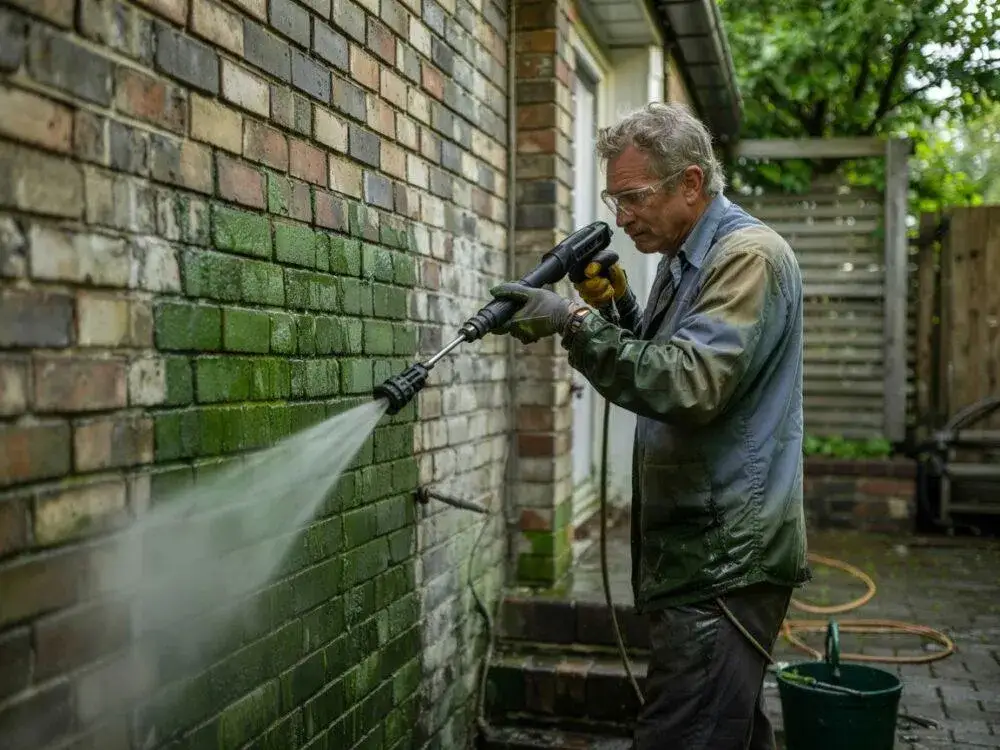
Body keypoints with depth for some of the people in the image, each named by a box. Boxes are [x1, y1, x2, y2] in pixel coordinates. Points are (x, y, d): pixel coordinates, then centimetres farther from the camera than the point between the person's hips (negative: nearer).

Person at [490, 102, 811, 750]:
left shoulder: (749, 256, -14)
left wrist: (578, 323, -27)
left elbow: (692, 385, -26)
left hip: (725, 558, -10)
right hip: (703, 551, 10)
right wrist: (619, 306, 4)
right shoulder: (683, 261, 16)